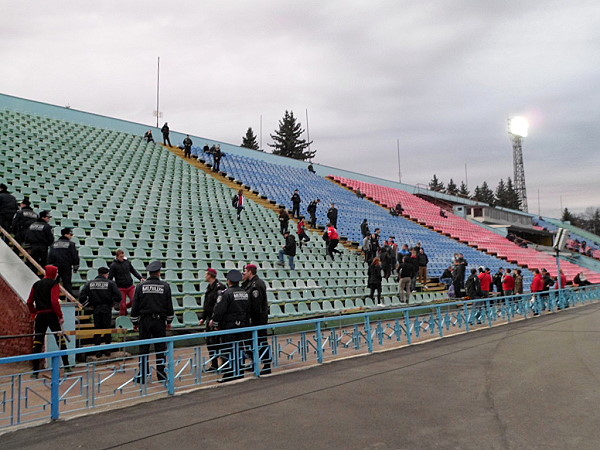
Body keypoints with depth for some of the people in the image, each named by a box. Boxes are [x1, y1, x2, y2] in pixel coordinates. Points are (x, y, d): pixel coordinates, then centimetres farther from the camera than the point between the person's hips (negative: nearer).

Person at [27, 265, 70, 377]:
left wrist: (34, 314, 21)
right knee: (60, 340, 6)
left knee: (37, 343, 7)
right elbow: (54, 301, -17)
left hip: (40, 316, 5)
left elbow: (29, 302, 11)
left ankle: (35, 371, 7)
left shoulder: (36, 284, 12)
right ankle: (66, 366, 9)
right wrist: (60, 316, -12)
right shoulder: (54, 283, -6)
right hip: (51, 315, -4)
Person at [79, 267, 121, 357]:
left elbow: (82, 296, -1)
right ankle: (107, 350, 12)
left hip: (95, 309, 2)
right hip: (107, 309, -2)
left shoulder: (90, 283, 4)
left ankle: (98, 351, 10)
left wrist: (89, 304, 10)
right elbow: (118, 296, -12)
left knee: (97, 329, 10)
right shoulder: (110, 283, -4)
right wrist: (114, 303, 5)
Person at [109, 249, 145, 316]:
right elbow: (110, 278, -5)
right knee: (122, 306, 0)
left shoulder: (127, 262, 3)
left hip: (130, 286, 3)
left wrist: (140, 278, 6)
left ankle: (126, 306, 22)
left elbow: (133, 271, 15)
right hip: (121, 288, -3)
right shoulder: (113, 266, -7)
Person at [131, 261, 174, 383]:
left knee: (143, 348, 6)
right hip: (160, 321, 0)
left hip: (145, 321, 0)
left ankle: (142, 376, 8)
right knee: (160, 348, 7)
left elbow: (135, 306, 1)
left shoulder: (141, 286, -2)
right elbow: (169, 305, 3)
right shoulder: (165, 286, -1)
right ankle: (161, 375, 11)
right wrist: (169, 321, 14)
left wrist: (135, 322, 11)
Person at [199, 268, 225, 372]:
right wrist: (203, 317, 19)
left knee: (214, 342, -7)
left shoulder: (219, 287, -15)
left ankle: (215, 365, 1)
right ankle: (214, 364, 19)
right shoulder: (209, 287, 15)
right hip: (210, 319, 10)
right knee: (209, 342, 12)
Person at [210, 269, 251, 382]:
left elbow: (219, 310, -16)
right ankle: (239, 372, 18)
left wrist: (215, 323, -3)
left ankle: (228, 375, 3)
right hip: (242, 326, 6)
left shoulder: (226, 293, -15)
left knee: (228, 351, 0)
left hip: (229, 326, -6)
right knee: (240, 350, 12)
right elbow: (249, 310, 14)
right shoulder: (245, 293, 7)